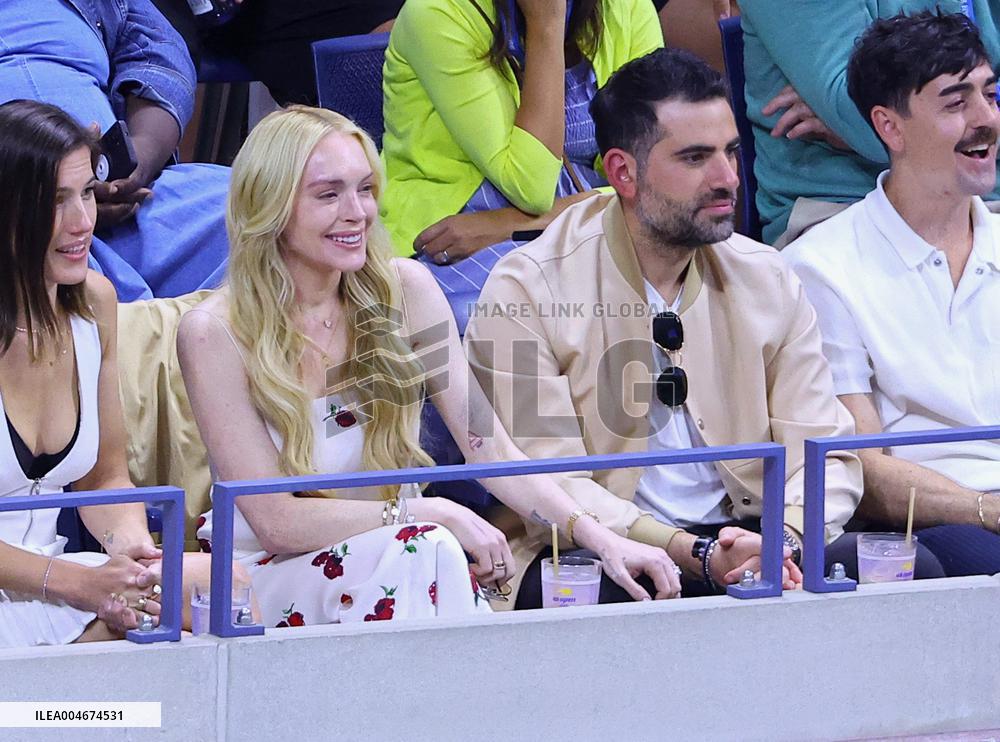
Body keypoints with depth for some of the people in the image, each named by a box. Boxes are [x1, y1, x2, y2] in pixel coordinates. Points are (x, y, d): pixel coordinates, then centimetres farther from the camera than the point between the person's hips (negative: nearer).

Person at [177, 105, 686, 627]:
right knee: (423, 549, -32)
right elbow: (274, 520, -14)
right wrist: (434, 514, -22)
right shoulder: (215, 333, -12)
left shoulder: (404, 291, 0)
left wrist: (601, 539, -19)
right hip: (268, 577, -3)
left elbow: (489, 448, -4)